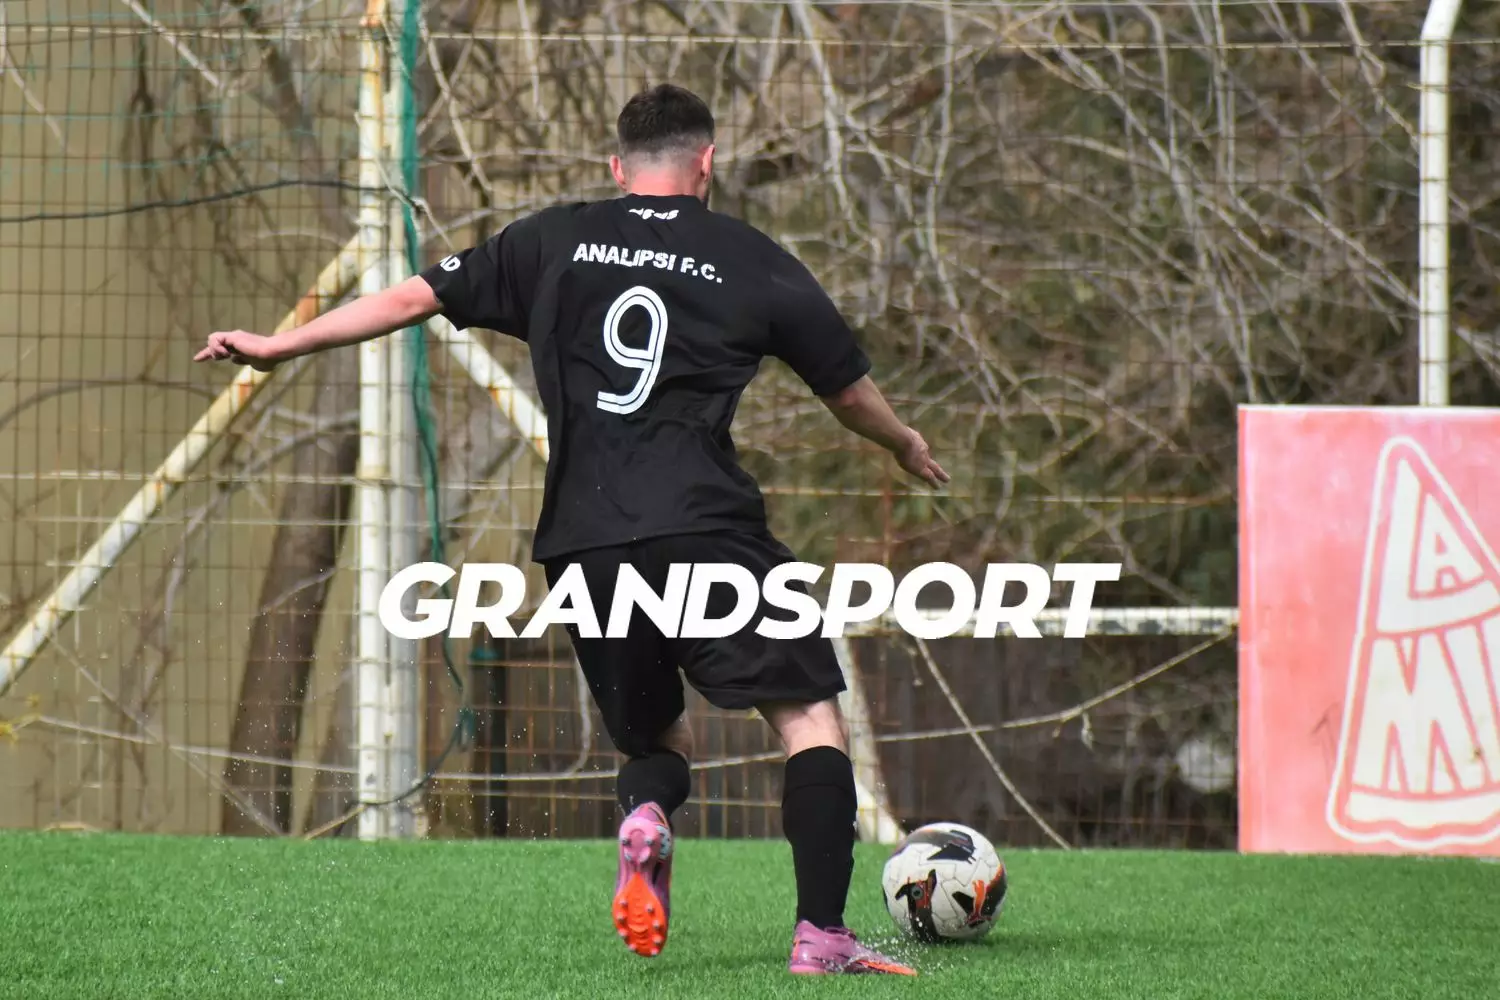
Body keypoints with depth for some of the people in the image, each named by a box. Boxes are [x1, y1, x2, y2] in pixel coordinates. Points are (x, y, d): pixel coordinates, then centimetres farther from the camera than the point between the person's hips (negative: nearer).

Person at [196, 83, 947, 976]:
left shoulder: (554, 242, 14)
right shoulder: (754, 262, 10)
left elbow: (416, 297, 16)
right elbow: (850, 390, 22)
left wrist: (277, 346, 26)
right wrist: (908, 446, 44)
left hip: (582, 547, 3)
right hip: (703, 531, -3)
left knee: (657, 739, 20)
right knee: (811, 717, 2)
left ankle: (645, 821, -16)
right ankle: (821, 936, -14)